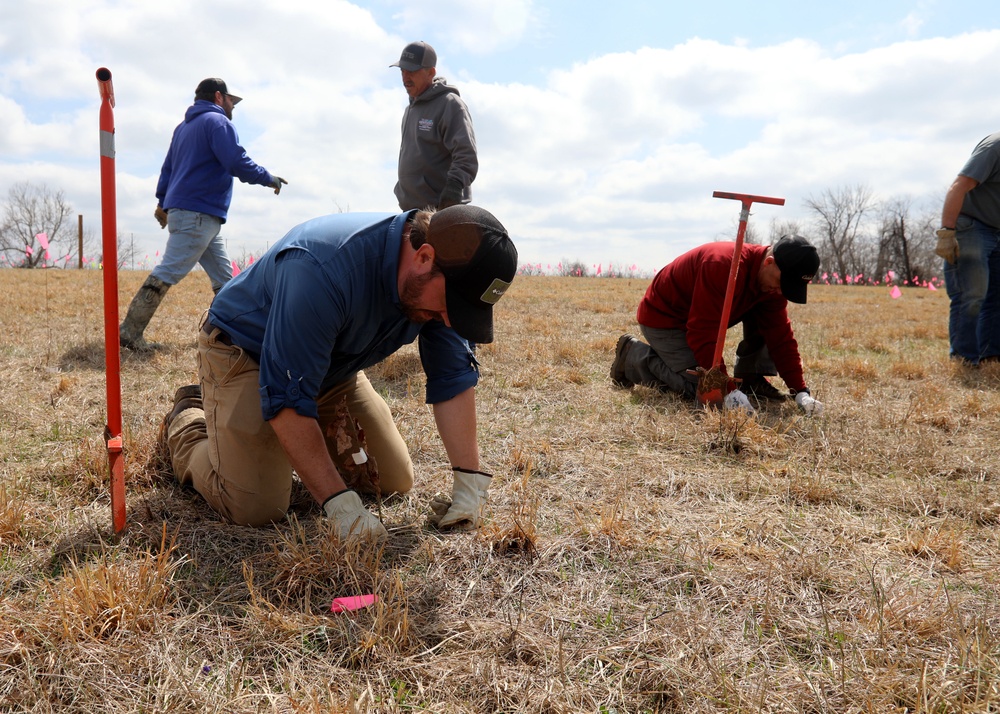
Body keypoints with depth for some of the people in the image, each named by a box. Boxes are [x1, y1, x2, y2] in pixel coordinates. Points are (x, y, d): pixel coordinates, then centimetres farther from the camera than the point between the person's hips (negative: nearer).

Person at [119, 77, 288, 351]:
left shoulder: (184, 126, 24)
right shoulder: (217, 121, -5)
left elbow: (168, 167, 26)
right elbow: (237, 162, -17)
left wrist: (163, 202, 28)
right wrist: (268, 178, -5)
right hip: (197, 214, -10)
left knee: (224, 275, 11)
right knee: (168, 273, -12)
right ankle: (130, 332, -12)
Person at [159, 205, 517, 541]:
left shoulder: (435, 282, -18)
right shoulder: (324, 270, -40)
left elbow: (454, 377, -12)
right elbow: (287, 400, -36)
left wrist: (471, 483, -18)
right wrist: (341, 506, -36)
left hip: (333, 365, 6)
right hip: (245, 355, -6)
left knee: (395, 482, 2)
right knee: (255, 509, -17)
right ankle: (186, 420, 12)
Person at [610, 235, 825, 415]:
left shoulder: (772, 283, -10)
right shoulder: (723, 266, -36)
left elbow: (781, 338, -7)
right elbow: (703, 335, -37)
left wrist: (801, 392, -17)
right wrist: (730, 392, -38)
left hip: (699, 316, 8)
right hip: (663, 317, -8)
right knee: (703, 389, -17)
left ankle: (751, 380, 2)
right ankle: (633, 355, -1)